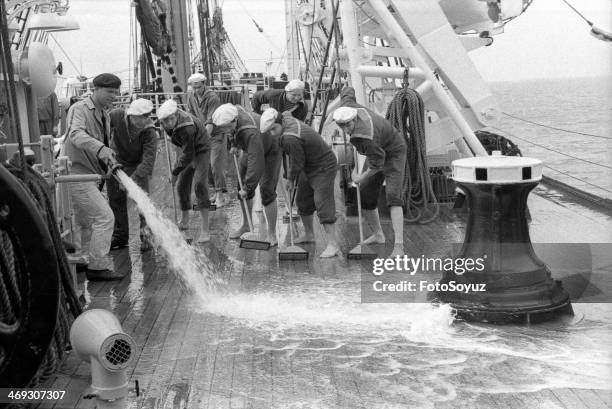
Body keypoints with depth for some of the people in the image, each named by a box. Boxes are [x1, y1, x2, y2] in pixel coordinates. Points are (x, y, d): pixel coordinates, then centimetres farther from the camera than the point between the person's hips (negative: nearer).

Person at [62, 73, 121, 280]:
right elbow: (77, 135, -32)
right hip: (76, 172, -10)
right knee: (104, 216, -14)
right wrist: (101, 149, -47)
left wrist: (111, 162, 5)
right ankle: (98, 266, -9)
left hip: (88, 174, 10)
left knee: (83, 220, 20)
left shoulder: (104, 115, 15)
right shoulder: (79, 109, -12)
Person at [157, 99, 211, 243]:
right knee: (182, 186, 11)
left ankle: (205, 229, -22)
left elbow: (188, 155, -32)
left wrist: (175, 172, -22)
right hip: (188, 150, 8)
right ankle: (184, 221, 32)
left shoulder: (187, 128, -38)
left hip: (201, 150, -8)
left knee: (199, 184, -23)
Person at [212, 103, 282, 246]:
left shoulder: (251, 134, -44)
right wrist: (234, 144, 3)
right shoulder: (234, 109, -22)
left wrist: (248, 188, -37)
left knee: (266, 191, -14)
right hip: (250, 149, 8)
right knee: (241, 186, 10)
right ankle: (245, 224, 28)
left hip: (270, 150, -8)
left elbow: (257, 165, -44)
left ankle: (272, 234, -2)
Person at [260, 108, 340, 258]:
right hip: (309, 168, 10)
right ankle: (308, 234, 36)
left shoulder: (291, 138, -31)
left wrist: (291, 179, -3)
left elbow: (297, 164, -20)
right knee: (303, 200, 18)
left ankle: (333, 245, -16)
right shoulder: (286, 118, -1)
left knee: (323, 203, -16)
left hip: (324, 168, -10)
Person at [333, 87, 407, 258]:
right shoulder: (347, 107, -19)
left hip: (394, 153, -9)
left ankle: (398, 247, -32)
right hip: (380, 151, 9)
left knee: (393, 197, -24)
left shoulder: (366, 137, -40)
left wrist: (360, 178, -12)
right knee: (365, 195, 9)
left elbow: (376, 164, -28)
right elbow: (349, 91, 3)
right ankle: (378, 234, 30)